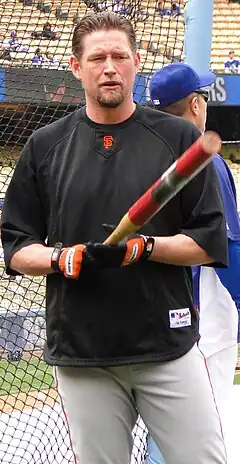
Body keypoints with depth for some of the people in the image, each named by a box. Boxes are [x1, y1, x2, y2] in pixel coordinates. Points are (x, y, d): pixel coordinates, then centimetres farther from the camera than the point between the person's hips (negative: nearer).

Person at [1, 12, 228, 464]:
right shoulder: (44, 146, 7)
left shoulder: (179, 138, 3)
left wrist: (144, 247, -15)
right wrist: (63, 258, -11)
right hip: (81, 355, 1)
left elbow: (211, 244, 1)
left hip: (169, 349, -1)